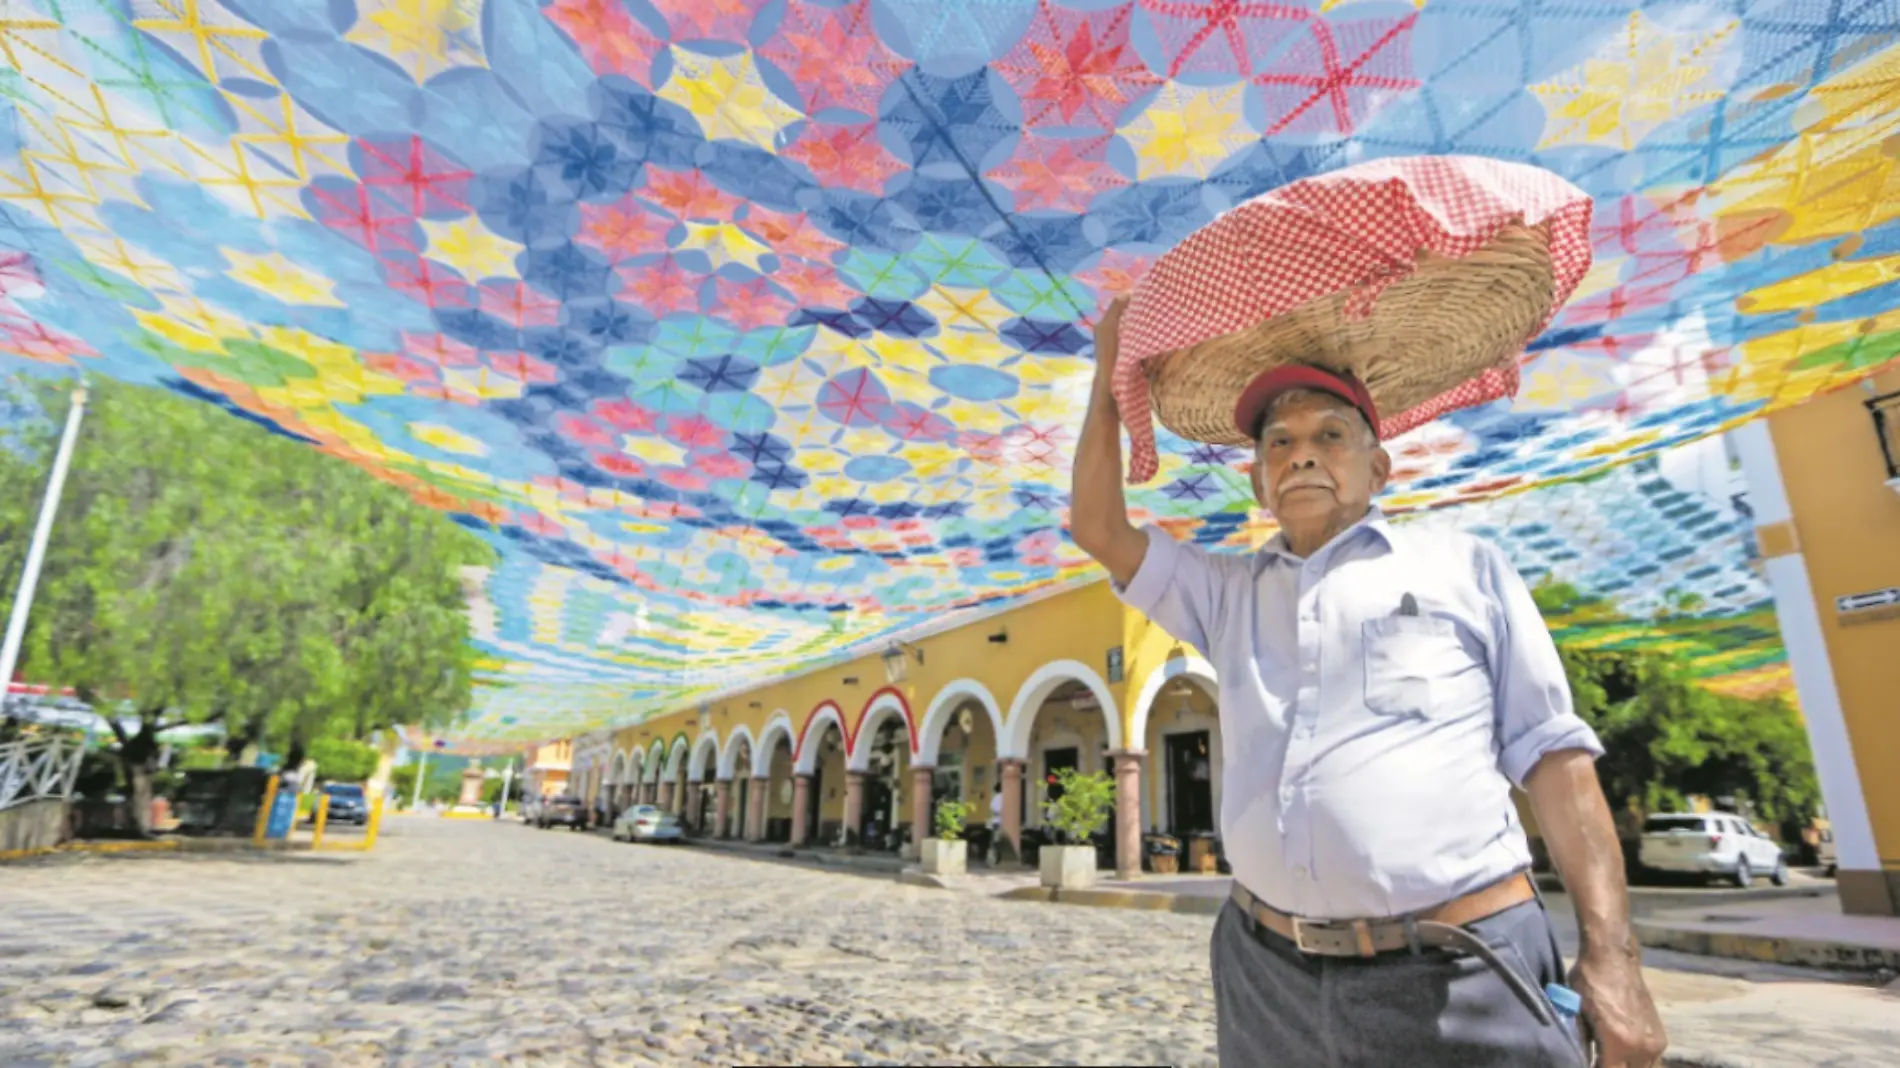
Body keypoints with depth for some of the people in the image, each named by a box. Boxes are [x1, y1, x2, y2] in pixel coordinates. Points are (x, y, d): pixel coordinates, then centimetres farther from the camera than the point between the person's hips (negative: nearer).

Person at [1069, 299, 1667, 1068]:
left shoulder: (1464, 567, 5)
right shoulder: (1229, 593, 13)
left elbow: (1551, 755, 2)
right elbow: (1099, 528, 13)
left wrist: (1611, 955, -5)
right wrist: (1109, 375, 11)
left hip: (1458, 976, -3)